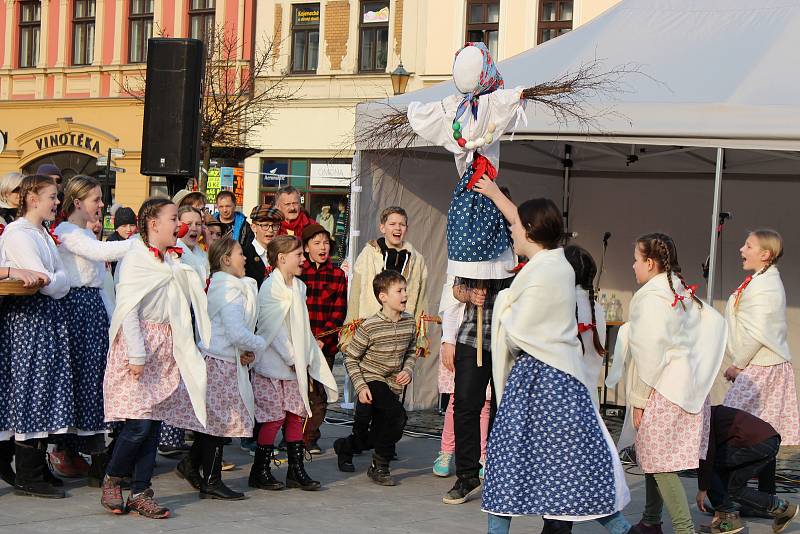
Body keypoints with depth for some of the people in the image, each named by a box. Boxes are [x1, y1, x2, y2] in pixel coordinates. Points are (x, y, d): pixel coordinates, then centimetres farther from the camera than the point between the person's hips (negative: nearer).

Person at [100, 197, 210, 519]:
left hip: (168, 346, 7)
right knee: (139, 422, -12)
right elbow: (128, 309, -14)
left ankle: (141, 493, 9)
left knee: (155, 422, 5)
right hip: (140, 341, -7)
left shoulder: (173, 261, 14)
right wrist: (136, 354, -18)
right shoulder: (136, 259, -8)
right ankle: (111, 480, 9)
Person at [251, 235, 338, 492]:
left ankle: (296, 471, 13)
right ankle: (259, 471, 5)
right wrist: (291, 358, -15)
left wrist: (307, 358, 9)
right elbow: (273, 329, -16)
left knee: (296, 414, 7)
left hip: (295, 365, 8)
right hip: (272, 364, -8)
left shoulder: (298, 287, 14)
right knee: (274, 418, -6)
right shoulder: (270, 287, -12)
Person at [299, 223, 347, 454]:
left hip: (326, 343, 2)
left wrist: (323, 338, -9)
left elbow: (339, 311, 3)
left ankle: (310, 439, 15)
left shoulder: (338, 275, 7)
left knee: (318, 393, 5)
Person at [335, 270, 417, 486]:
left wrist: (408, 370, -4)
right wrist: (360, 386, -17)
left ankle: (346, 446, 40)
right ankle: (380, 466, -11)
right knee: (397, 415, -27)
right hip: (371, 381, -6)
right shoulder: (370, 326, -18)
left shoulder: (410, 322, -1)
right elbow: (350, 357, -10)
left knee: (380, 434, 9)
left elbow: (411, 351, 16)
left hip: (393, 385, 6)